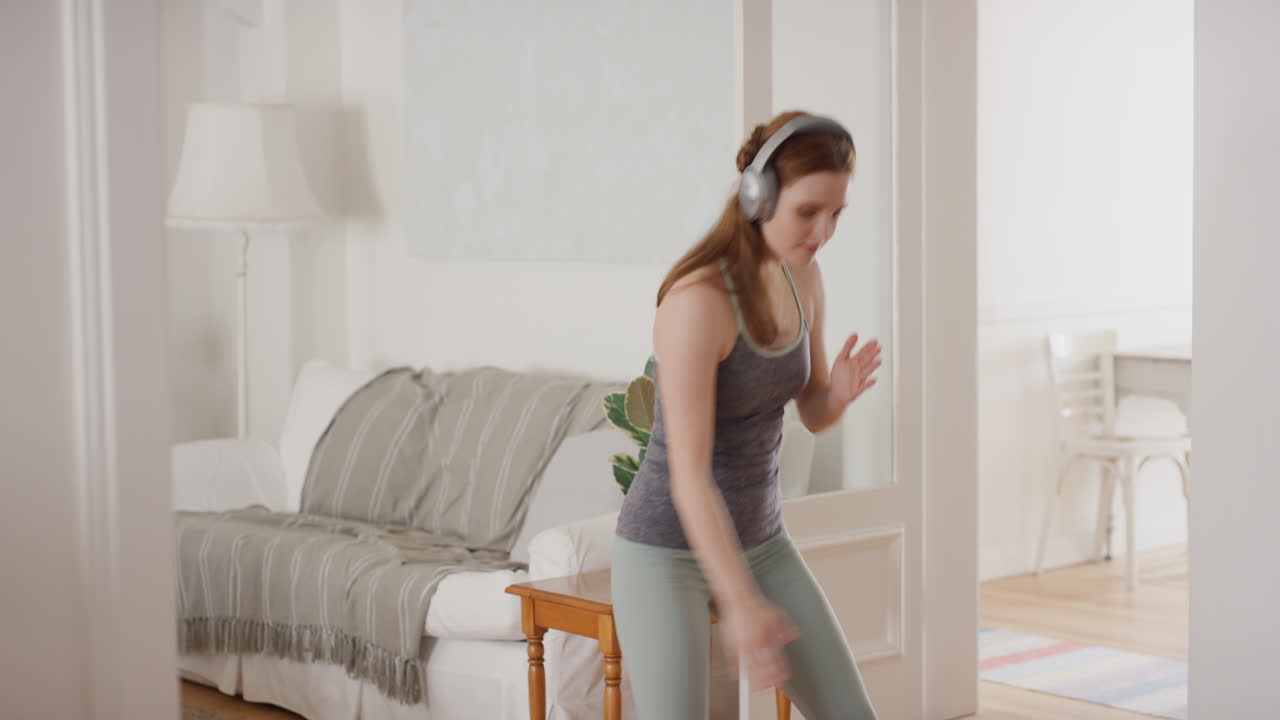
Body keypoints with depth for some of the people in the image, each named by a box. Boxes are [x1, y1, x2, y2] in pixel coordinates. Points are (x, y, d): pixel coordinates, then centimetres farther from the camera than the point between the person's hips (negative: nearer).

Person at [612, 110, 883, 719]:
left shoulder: (802, 277, -2)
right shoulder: (697, 302, -27)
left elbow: (814, 413, 9)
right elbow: (688, 474, -30)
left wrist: (843, 390, -15)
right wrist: (739, 605, -36)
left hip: (760, 541, 8)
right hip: (667, 552, -7)